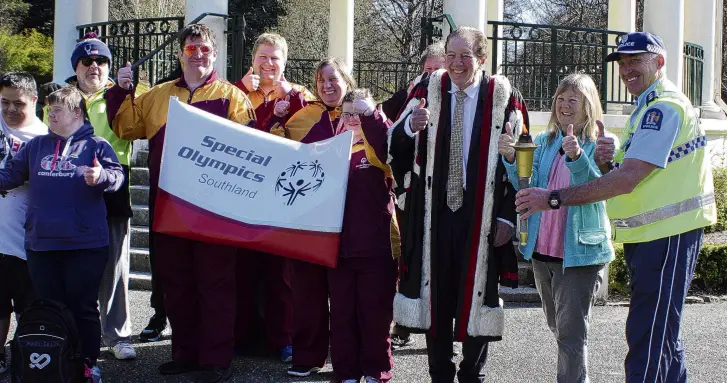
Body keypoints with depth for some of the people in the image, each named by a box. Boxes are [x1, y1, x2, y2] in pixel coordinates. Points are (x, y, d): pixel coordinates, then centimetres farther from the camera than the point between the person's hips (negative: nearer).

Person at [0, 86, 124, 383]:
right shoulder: (36, 146, 13)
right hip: (41, 244, 4)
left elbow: (117, 176, -9)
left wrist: (101, 176, -29)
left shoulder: (95, 145, 1)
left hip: (85, 245, -4)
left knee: (83, 308, 4)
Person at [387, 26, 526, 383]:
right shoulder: (426, 91, 2)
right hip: (434, 216, 2)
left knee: (476, 296, 7)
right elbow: (395, 149, 2)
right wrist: (409, 127, -21)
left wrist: (507, 217, -5)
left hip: (481, 218, -1)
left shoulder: (505, 98, -3)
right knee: (435, 296, 7)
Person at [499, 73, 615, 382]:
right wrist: (511, 157, -21)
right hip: (542, 251, 6)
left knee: (571, 333, -8)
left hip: (580, 252, -6)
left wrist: (576, 157, -41)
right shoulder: (544, 142, 9)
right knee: (558, 328, 19)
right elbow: (526, 186, -2)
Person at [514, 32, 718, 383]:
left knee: (648, 343, -12)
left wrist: (554, 198, -23)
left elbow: (627, 179, -24)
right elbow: (628, 175, 19)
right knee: (662, 333, 19)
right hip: (649, 233, 11)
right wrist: (605, 163, -5)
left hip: (667, 232, -11)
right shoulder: (646, 108, 19)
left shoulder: (665, 107, -16)